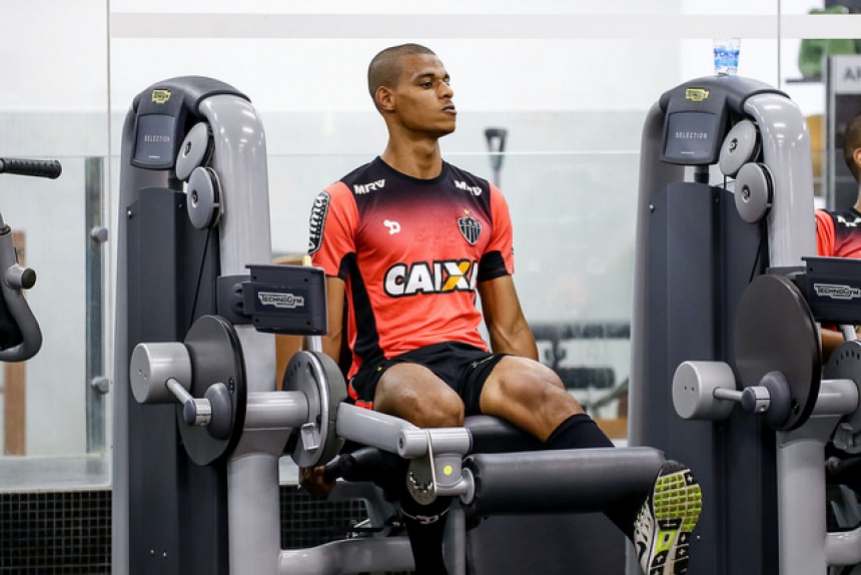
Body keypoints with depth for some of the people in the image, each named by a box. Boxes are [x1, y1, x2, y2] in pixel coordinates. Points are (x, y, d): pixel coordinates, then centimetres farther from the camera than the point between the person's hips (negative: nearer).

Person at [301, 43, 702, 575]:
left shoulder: (482, 200, 19)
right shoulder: (347, 202, 6)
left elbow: (508, 326, 21)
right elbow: (328, 333, 5)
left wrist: (541, 400, 11)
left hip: (471, 360, 3)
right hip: (389, 368, -3)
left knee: (536, 386, -32)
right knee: (435, 407, -40)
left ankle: (647, 521, -56)